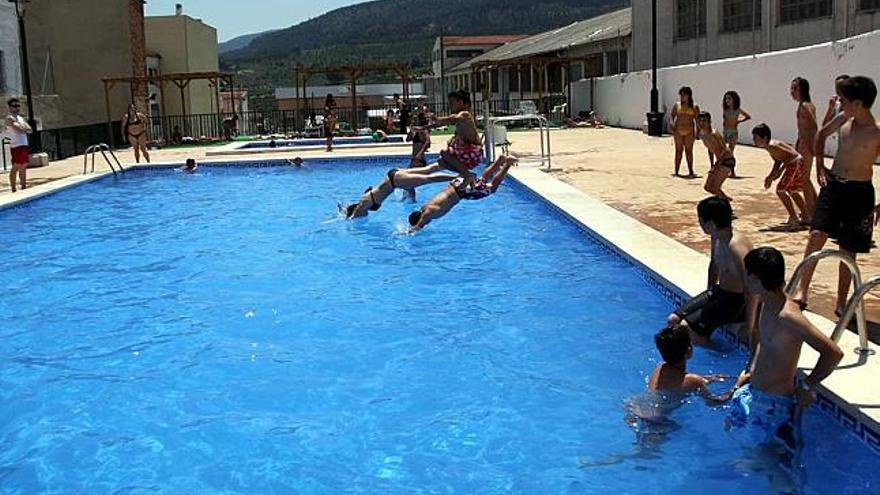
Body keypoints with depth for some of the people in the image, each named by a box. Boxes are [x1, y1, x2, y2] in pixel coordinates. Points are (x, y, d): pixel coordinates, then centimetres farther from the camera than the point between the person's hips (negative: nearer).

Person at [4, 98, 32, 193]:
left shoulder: (21, 118, 18)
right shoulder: (10, 118, -7)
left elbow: (30, 130, 10)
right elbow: (20, 130, -19)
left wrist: (23, 127, -8)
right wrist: (25, 128, 0)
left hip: (24, 145, 8)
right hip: (16, 146, -8)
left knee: (23, 168, 11)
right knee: (15, 168, -8)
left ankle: (24, 188, 16)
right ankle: (13, 189, -7)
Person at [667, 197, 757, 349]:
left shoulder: (737, 247, -30)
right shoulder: (716, 238, -2)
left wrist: (750, 331, -31)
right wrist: (709, 293, 21)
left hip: (738, 302, -9)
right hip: (719, 293, 9)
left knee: (687, 327, -20)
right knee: (673, 320, 1)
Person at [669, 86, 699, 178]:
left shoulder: (694, 107, 6)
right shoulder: (677, 105, 9)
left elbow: (697, 120, 5)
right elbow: (672, 116, 6)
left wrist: (697, 132, -2)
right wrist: (671, 124, -13)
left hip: (689, 131, -1)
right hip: (678, 130, 1)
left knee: (689, 151, 0)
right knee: (678, 150, 3)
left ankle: (691, 172, 2)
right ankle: (676, 171, 6)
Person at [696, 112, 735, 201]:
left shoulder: (714, 134, -22)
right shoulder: (702, 135, 4)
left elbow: (725, 150, -21)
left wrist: (716, 165, -20)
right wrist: (712, 165, 16)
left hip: (728, 161, -9)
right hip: (719, 162, 9)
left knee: (714, 187, -17)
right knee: (707, 187, 11)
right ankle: (726, 199, 27)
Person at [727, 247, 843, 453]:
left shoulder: (787, 317, -31)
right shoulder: (767, 305, -1)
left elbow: (834, 352, -34)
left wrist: (807, 386, -23)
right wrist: (751, 372, 13)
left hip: (774, 403, -10)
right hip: (753, 392, 10)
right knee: (731, 426, 27)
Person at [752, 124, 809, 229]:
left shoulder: (771, 146, -21)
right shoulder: (771, 145, 10)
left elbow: (791, 155, -22)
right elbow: (778, 161, 18)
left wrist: (780, 171, -19)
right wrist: (771, 176, 11)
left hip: (796, 164, -10)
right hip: (798, 164, 10)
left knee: (780, 190, -6)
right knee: (792, 191, 25)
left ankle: (794, 219, -1)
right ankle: (806, 217, 38)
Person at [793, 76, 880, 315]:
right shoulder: (844, 119, 1)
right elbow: (821, 135, 20)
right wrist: (820, 167, 12)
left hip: (858, 192, -4)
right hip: (833, 184, 4)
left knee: (848, 250, 5)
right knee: (817, 235, -10)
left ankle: (841, 303, 18)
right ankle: (801, 292, -5)